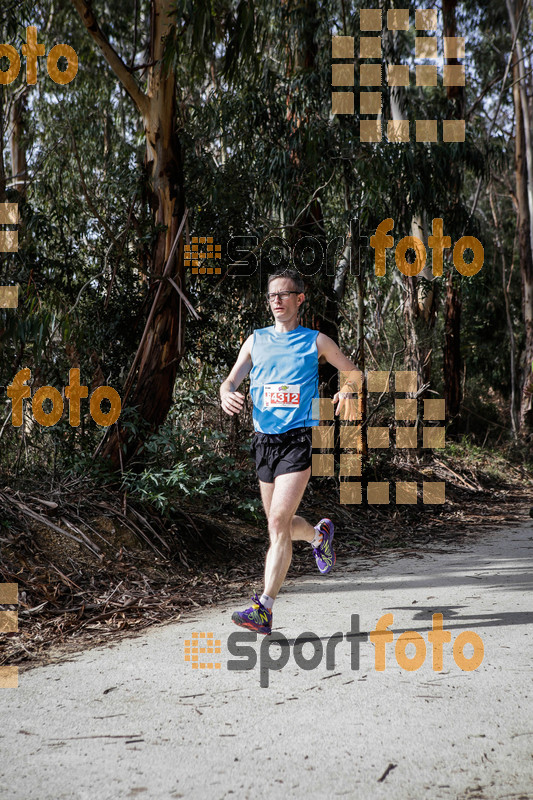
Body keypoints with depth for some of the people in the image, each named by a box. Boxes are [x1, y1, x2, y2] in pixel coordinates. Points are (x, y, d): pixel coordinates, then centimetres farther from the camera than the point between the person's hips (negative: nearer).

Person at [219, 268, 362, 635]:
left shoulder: (316, 341, 5)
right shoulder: (256, 340, 13)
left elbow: (355, 372, 14)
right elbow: (231, 380, 9)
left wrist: (347, 391, -8)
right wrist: (227, 394, -15)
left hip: (299, 438, -5)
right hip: (264, 439, 5)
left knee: (278, 522, -16)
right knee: (281, 524, 14)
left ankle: (264, 608, -15)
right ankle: (319, 535, 47)